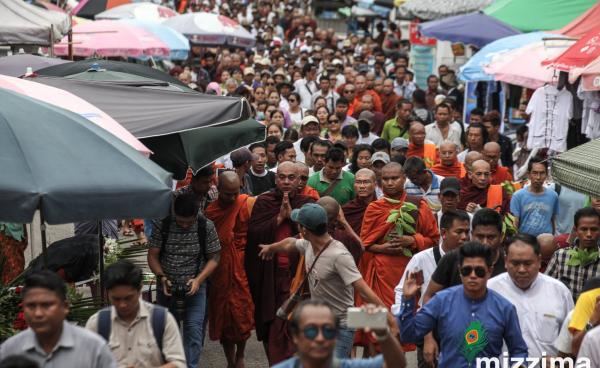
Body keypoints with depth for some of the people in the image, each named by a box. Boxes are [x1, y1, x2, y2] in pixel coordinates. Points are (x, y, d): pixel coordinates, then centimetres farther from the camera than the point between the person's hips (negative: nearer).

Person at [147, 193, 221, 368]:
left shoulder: (206, 227, -11)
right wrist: (162, 277, -19)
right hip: (167, 286, 1)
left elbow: (214, 258, -5)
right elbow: (152, 255, -4)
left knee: (194, 329, -11)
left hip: (195, 286, -1)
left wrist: (198, 280, -18)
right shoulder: (161, 225, -10)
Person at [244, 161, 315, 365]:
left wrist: (292, 214, -12)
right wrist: (279, 217, -10)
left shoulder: (307, 203, 5)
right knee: (269, 322, 9)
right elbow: (253, 232, -6)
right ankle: (275, 361, 24)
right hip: (267, 273, 2)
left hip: (295, 272, -2)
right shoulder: (263, 201, 6)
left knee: (287, 325, -11)